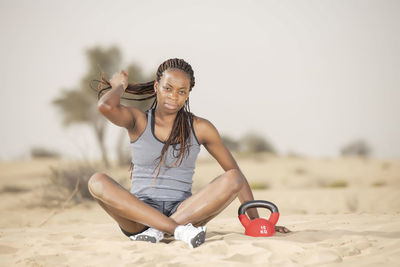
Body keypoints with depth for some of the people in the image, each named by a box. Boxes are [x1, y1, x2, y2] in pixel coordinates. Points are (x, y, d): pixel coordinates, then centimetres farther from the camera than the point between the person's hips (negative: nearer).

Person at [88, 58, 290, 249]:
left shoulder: (199, 128, 7)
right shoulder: (138, 121, 4)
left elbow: (236, 174, 11)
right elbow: (105, 106, -19)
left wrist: (255, 220, 5)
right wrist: (119, 85, 3)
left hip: (182, 211, 1)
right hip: (139, 214, -1)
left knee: (232, 179, -23)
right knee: (97, 181, -30)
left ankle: (156, 230, -28)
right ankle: (178, 230, -37)